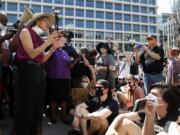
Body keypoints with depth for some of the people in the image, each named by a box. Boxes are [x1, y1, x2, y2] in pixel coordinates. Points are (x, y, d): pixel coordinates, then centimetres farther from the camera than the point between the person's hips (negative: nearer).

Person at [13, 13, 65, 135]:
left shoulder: (40, 38, 16)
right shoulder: (26, 32, -2)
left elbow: (42, 60, 12)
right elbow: (31, 54, -13)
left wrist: (54, 47, 4)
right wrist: (48, 41, -13)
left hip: (40, 72, 7)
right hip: (27, 71, -7)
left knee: (37, 106, 12)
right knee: (26, 106, 1)